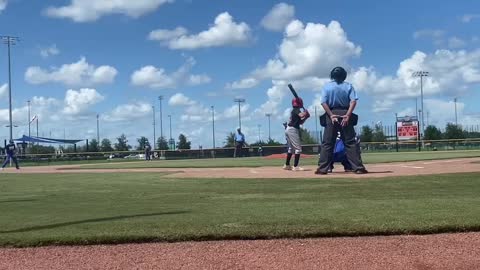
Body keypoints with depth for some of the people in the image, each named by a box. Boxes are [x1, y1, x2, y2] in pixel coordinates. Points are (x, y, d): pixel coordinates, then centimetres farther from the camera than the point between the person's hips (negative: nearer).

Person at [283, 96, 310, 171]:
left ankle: (287, 165, 24)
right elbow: (301, 115, -29)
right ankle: (295, 166, -13)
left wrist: (306, 117, 8)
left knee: (291, 148, 19)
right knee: (298, 148, -8)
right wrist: (305, 113, -9)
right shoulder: (296, 110, -8)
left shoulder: (294, 110, 19)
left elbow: (300, 122, 22)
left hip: (288, 129, 10)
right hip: (293, 129, -10)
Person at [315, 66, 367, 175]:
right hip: (345, 114, 0)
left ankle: (322, 168, -2)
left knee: (327, 143, 3)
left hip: (332, 114, 0)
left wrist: (331, 115, -10)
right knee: (350, 142, 2)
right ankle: (358, 167, -2)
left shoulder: (327, 87, 4)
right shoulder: (348, 86, 5)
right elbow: (353, 101, -8)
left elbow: (324, 102, -7)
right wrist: (348, 115, -15)